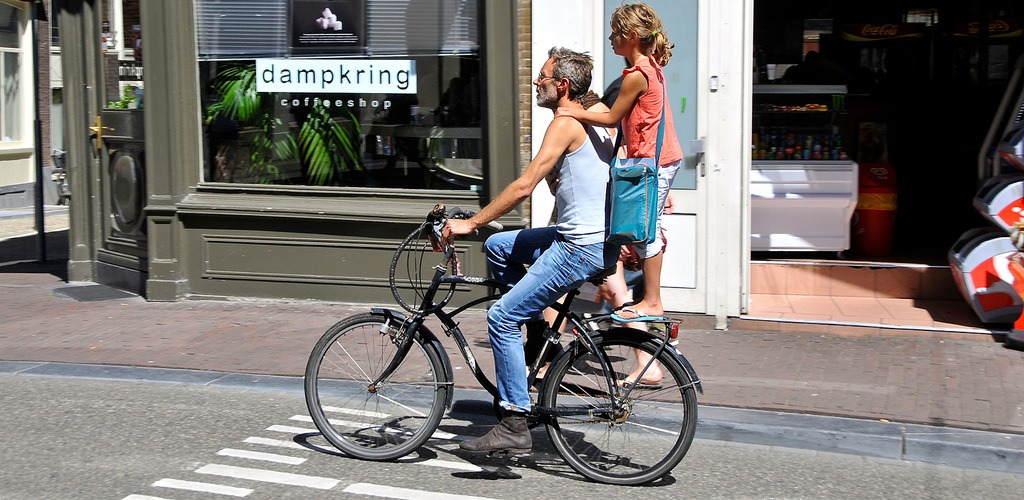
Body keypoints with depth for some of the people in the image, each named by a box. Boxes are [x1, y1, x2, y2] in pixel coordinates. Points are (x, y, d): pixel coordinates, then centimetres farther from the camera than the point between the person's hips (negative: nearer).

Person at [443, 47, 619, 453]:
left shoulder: (565, 124, -13)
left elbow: (523, 187, -18)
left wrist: (469, 223, -13)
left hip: (582, 247, -10)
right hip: (593, 237, 10)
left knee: (502, 318, -8)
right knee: (498, 247, 20)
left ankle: (515, 426, -6)